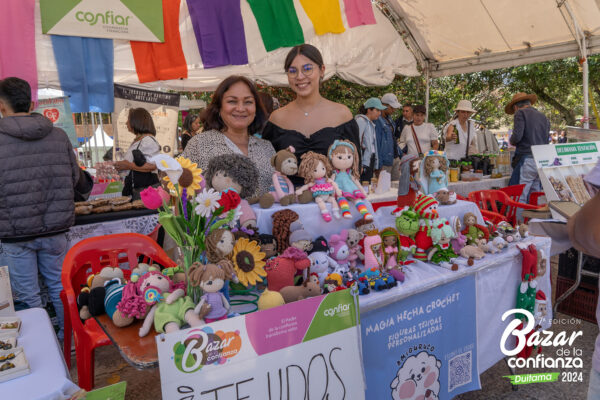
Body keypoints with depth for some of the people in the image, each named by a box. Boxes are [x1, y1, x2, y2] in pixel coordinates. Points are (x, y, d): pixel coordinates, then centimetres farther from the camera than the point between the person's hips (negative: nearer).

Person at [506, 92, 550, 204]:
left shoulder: (521, 113, 0)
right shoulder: (544, 117, 19)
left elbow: (517, 136, -12)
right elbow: (547, 141, 19)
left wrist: (512, 141, 8)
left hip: (527, 159, -7)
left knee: (519, 197, -6)